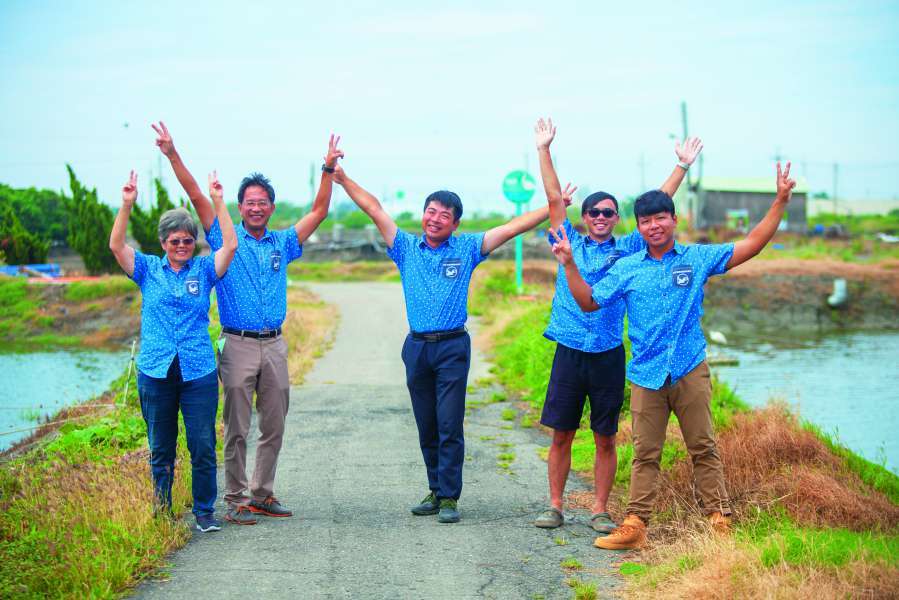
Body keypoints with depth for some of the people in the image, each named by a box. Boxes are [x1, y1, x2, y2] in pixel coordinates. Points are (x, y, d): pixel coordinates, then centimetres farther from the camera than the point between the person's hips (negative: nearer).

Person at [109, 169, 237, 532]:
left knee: (203, 447, -1)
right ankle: (161, 513, 19)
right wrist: (127, 205, -14)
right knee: (160, 449, 9)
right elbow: (116, 246, -5)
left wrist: (217, 202, -11)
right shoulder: (148, 270, 8)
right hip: (155, 372, 1)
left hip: (199, 371, 0)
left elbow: (230, 245, -6)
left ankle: (204, 511, 10)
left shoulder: (204, 270, 7)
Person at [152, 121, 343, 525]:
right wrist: (173, 156, -10)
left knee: (273, 427, 7)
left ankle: (262, 494, 17)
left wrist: (328, 170, 5)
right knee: (237, 428, -2)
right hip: (238, 344, -4)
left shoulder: (283, 243, 13)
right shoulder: (226, 239, 4)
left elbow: (318, 211, 14)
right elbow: (197, 198, -3)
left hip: (274, 345, 4)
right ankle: (236, 499, 4)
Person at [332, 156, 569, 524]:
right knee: (426, 428, 10)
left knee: (450, 427, -6)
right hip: (417, 347, 3)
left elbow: (512, 228, 1)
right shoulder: (406, 248, 9)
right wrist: (342, 179, 7)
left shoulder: (467, 248, 3)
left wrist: (556, 206, -2)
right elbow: (375, 210, 8)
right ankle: (435, 491, 20)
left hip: (453, 347, -3)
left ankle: (449, 497, -2)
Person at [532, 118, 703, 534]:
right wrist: (544, 150, 0)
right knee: (561, 435, 4)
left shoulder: (627, 249, 7)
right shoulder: (570, 244, 7)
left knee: (605, 439, 5)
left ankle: (600, 510, 13)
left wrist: (682, 166, 2)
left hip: (608, 355, 0)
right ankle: (555, 507, 13)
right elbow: (554, 199, 4)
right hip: (569, 352, 0)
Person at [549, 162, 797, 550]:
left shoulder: (698, 257, 4)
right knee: (645, 455, 5)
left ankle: (720, 521, 7)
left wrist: (780, 202, -3)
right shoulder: (626, 269, 7)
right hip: (646, 375, 1)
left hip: (690, 371, -1)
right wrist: (569, 264, -2)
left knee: (704, 449, 3)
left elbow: (751, 245, 2)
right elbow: (589, 302, 9)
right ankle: (635, 525, 7)